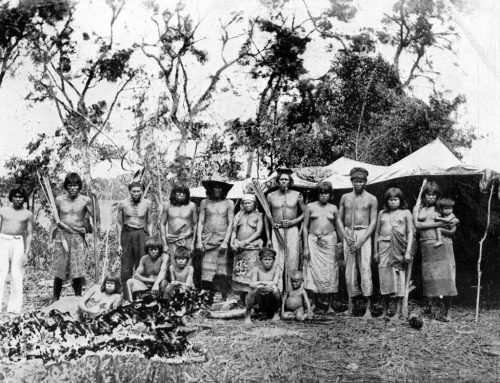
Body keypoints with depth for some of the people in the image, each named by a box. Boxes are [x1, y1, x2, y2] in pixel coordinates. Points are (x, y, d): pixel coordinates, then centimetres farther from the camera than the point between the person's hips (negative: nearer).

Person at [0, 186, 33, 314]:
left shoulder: (28, 214, 8)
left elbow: (29, 234, 8)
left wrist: (27, 252, 0)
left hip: (18, 243, 0)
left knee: (16, 275, -2)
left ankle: (14, 307, 3)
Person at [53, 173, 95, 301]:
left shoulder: (85, 200, 0)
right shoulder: (59, 200, 5)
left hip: (78, 237, -1)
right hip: (62, 236, 1)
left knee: (78, 271, -5)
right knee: (59, 271, 2)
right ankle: (55, 300, 14)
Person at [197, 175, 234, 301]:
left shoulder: (229, 203, 6)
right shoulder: (205, 203, 9)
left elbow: (230, 223, 4)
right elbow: (200, 222, 9)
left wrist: (225, 242, -5)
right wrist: (199, 240, -1)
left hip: (222, 239, -1)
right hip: (208, 240, 1)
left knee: (222, 272, -4)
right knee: (207, 270, -6)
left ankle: (223, 298, -1)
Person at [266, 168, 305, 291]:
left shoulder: (297, 195, 4)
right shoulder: (271, 196, 6)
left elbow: (304, 213, 11)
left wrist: (293, 222, -7)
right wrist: (268, 238, 8)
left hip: (292, 230, 0)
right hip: (276, 231, 0)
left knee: (292, 261, -2)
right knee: (277, 262, -4)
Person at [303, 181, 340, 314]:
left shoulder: (333, 208, 8)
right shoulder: (310, 206, 6)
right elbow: (305, 227, 5)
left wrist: (339, 247, 3)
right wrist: (305, 247, -2)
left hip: (329, 241, 0)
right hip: (313, 241, 0)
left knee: (330, 272, -2)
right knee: (313, 271, -4)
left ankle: (330, 305, 4)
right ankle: (314, 304, 8)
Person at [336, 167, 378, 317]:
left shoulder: (371, 199, 3)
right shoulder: (345, 197, 12)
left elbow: (373, 222, -1)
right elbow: (339, 219, 13)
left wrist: (361, 240, -11)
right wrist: (346, 236, -3)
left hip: (364, 234, -3)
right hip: (347, 234, 3)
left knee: (365, 268, -10)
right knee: (349, 270, 3)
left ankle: (368, 308, -7)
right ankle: (350, 304, 9)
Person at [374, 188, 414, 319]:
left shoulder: (406, 213, 7)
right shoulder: (382, 213, 14)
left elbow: (410, 233, 3)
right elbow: (377, 232, 16)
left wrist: (408, 251, -6)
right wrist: (376, 251, 10)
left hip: (399, 248, -2)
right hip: (384, 246, 2)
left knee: (399, 276, -3)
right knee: (384, 276, 0)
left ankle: (398, 312, 2)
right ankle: (385, 310, 10)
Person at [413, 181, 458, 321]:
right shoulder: (418, 208, 14)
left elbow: (453, 229, 5)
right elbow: (417, 224, -1)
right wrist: (436, 224, -7)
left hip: (442, 244, -2)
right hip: (426, 246, 2)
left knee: (444, 276, -7)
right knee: (429, 277, -2)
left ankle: (448, 311, -1)